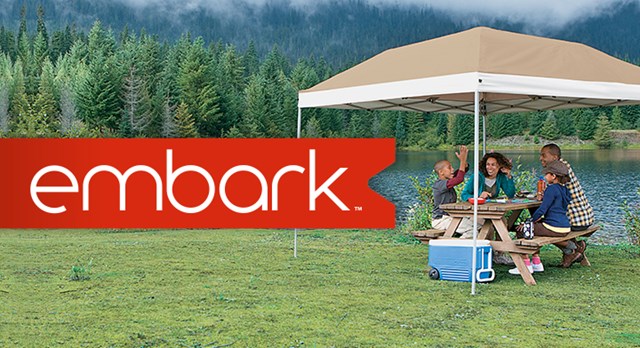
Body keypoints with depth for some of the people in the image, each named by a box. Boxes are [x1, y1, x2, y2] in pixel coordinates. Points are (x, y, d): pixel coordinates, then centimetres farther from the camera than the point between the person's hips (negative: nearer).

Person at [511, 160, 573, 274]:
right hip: (565, 227, 10)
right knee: (532, 229, 29)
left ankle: (526, 264, 1)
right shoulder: (564, 190, 14)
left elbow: (542, 210, -16)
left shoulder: (551, 189, -14)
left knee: (521, 230, 0)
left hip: (554, 228, -10)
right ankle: (536, 263, 27)